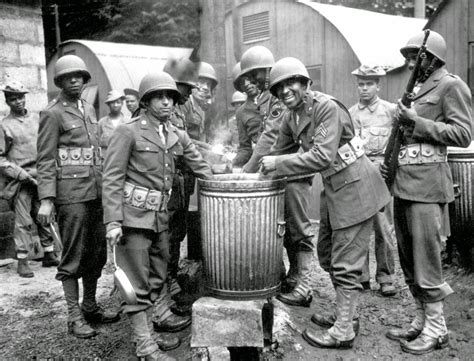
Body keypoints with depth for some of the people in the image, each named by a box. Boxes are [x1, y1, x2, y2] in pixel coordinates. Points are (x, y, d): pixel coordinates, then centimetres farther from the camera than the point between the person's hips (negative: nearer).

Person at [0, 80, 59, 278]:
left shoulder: (36, 118, 11)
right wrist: (20, 174, -13)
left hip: (42, 177, 4)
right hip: (21, 180, -4)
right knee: (23, 221, -4)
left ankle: (49, 254, 20)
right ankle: (22, 261, 5)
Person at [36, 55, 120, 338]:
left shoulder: (89, 109, 15)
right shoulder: (53, 114, -5)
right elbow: (46, 160, -9)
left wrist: (104, 183, 18)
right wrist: (46, 200, -16)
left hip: (96, 191, 7)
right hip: (71, 193, -7)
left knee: (97, 253, 12)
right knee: (73, 256, 1)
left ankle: (91, 307, 27)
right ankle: (75, 316, 13)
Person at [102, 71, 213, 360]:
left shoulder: (178, 135, 9)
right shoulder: (128, 132, -7)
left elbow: (201, 168, 13)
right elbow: (112, 178, -10)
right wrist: (113, 221, -16)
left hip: (161, 217, 6)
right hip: (134, 215, -6)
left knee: (157, 279, 14)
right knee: (138, 282, 1)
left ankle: (146, 330, 30)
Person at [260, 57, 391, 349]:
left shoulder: (327, 107, -20)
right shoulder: (291, 117, 5)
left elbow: (322, 157, -29)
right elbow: (280, 151, 15)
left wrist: (277, 164, -24)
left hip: (355, 186, -9)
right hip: (333, 187, 9)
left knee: (345, 263, -2)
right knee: (327, 254, 18)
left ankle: (343, 333, 11)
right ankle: (345, 311, 36)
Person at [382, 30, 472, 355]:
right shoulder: (419, 89, 21)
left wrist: (416, 123, -16)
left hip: (427, 184, -8)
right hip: (404, 183, 8)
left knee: (426, 261, -3)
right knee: (408, 260, 12)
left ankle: (437, 329, 11)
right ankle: (421, 321, 24)